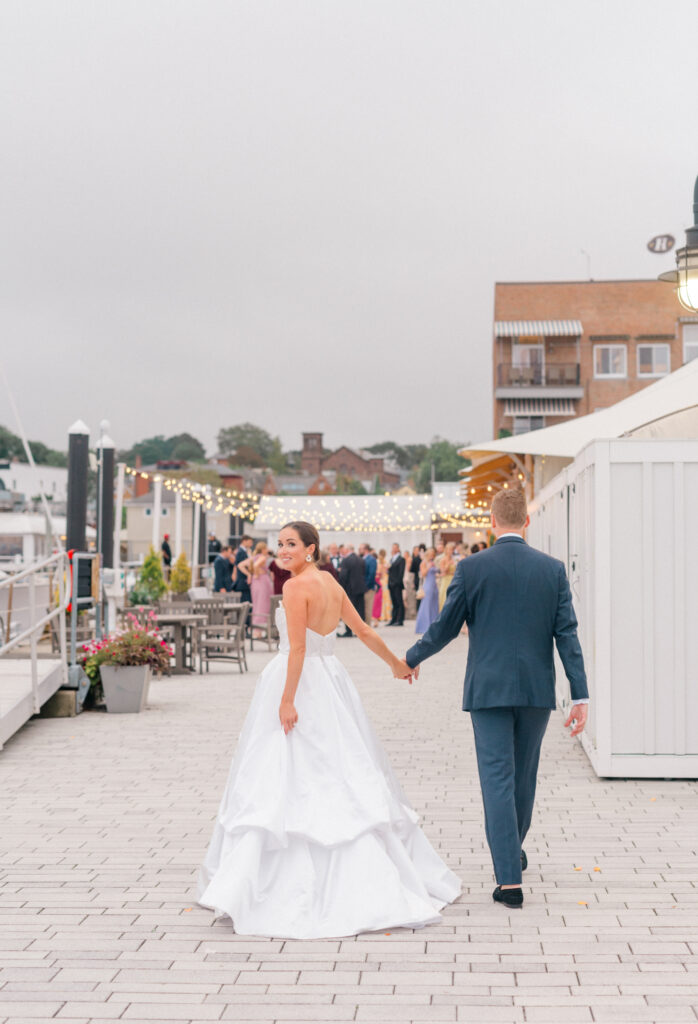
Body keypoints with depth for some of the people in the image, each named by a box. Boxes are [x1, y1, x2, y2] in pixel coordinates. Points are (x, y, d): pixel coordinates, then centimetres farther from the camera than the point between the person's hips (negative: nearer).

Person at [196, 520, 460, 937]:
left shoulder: (296, 586, -13)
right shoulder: (332, 583, 11)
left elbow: (297, 648, -19)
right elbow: (364, 630, 15)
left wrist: (287, 701, -20)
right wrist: (396, 662, 28)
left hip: (299, 681, -8)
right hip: (331, 680, 8)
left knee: (285, 780, -3)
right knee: (345, 776, 13)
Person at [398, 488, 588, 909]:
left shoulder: (472, 568, -7)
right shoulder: (553, 569, -1)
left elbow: (445, 627, -1)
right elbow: (567, 634, -4)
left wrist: (412, 659, 17)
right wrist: (581, 696, -3)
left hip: (488, 689, -3)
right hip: (537, 689, 3)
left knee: (498, 780, -1)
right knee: (524, 775, 20)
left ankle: (510, 880, -5)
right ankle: (514, 850, 40)